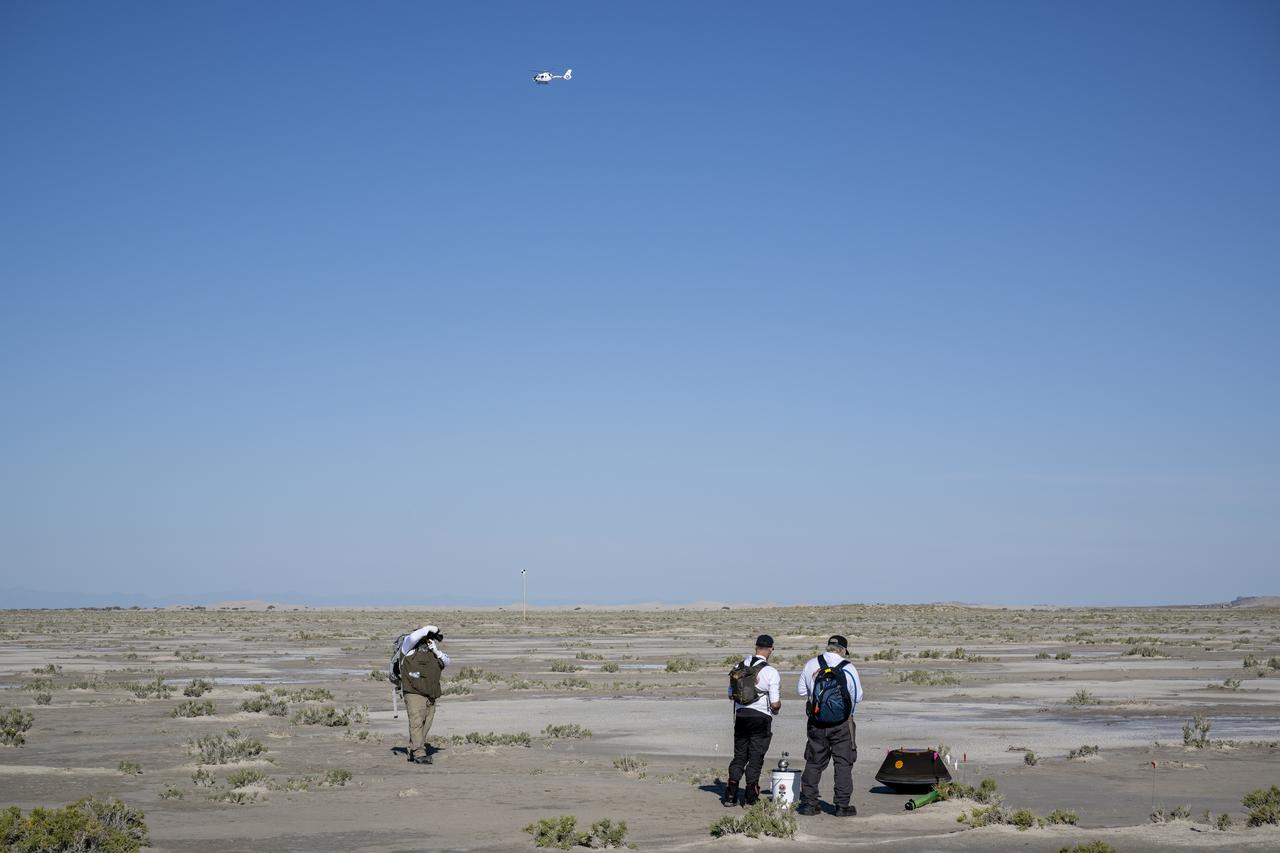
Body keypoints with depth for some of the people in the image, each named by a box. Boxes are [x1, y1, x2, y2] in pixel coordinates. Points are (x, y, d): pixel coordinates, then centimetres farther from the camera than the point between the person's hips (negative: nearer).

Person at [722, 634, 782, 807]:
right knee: (756, 758, 6)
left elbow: (730, 695, 9)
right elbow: (775, 703, -13)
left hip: (741, 715, 4)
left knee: (739, 756, 15)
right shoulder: (771, 672, -13)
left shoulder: (739, 667, 2)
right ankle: (750, 797, 8)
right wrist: (778, 704, 9)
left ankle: (730, 795, 10)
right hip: (761, 718, -4)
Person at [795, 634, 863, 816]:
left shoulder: (811, 665, 0)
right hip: (842, 724, -3)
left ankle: (808, 803, 12)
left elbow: (801, 691, 8)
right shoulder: (849, 669, -7)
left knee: (814, 762, 12)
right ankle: (842, 806, 6)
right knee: (843, 764, 7)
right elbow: (858, 697, -3)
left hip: (816, 723, 3)